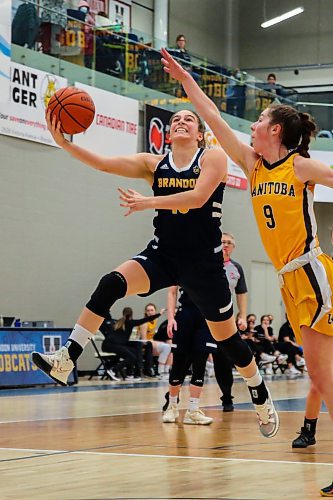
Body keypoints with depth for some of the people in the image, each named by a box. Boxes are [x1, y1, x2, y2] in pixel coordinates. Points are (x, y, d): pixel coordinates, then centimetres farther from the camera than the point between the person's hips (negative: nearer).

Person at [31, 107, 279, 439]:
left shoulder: (213, 158, -5)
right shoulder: (154, 164, 4)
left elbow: (198, 197, -22)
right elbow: (104, 164, -7)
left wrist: (147, 202, -28)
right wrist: (64, 143, -21)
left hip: (204, 262, -2)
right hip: (162, 255, 2)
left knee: (227, 338, 8)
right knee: (111, 283, -27)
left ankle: (262, 401, 31)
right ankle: (66, 359, -32)